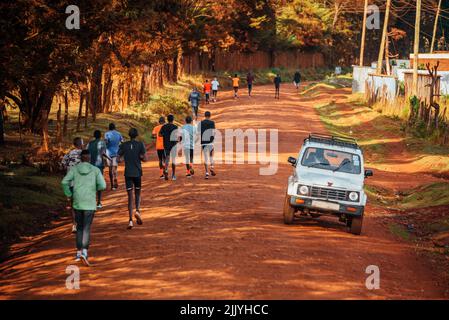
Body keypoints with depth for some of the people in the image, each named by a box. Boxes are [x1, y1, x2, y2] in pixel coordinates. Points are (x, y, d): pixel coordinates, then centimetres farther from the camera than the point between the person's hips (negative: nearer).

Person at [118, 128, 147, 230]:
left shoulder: (124, 145, 1)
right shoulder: (140, 145, -3)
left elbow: (119, 158, 0)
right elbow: (144, 158, -8)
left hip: (128, 173, 1)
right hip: (137, 173, -1)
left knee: (130, 196, 1)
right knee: (137, 193, 18)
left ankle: (131, 220, -7)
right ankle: (137, 210, -10)